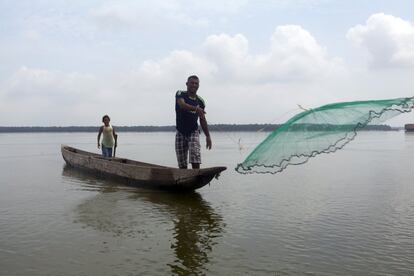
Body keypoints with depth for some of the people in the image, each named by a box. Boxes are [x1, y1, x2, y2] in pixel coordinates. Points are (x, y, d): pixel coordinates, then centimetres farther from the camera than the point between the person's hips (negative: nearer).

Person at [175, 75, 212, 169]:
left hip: (193, 132, 1)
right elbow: (182, 105, -26)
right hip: (180, 133, -1)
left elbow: (202, 120, 12)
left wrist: (208, 136, 7)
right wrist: (196, 108, -45)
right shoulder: (180, 94, -3)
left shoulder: (200, 101, 5)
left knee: (195, 160, -17)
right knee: (182, 165, 1)